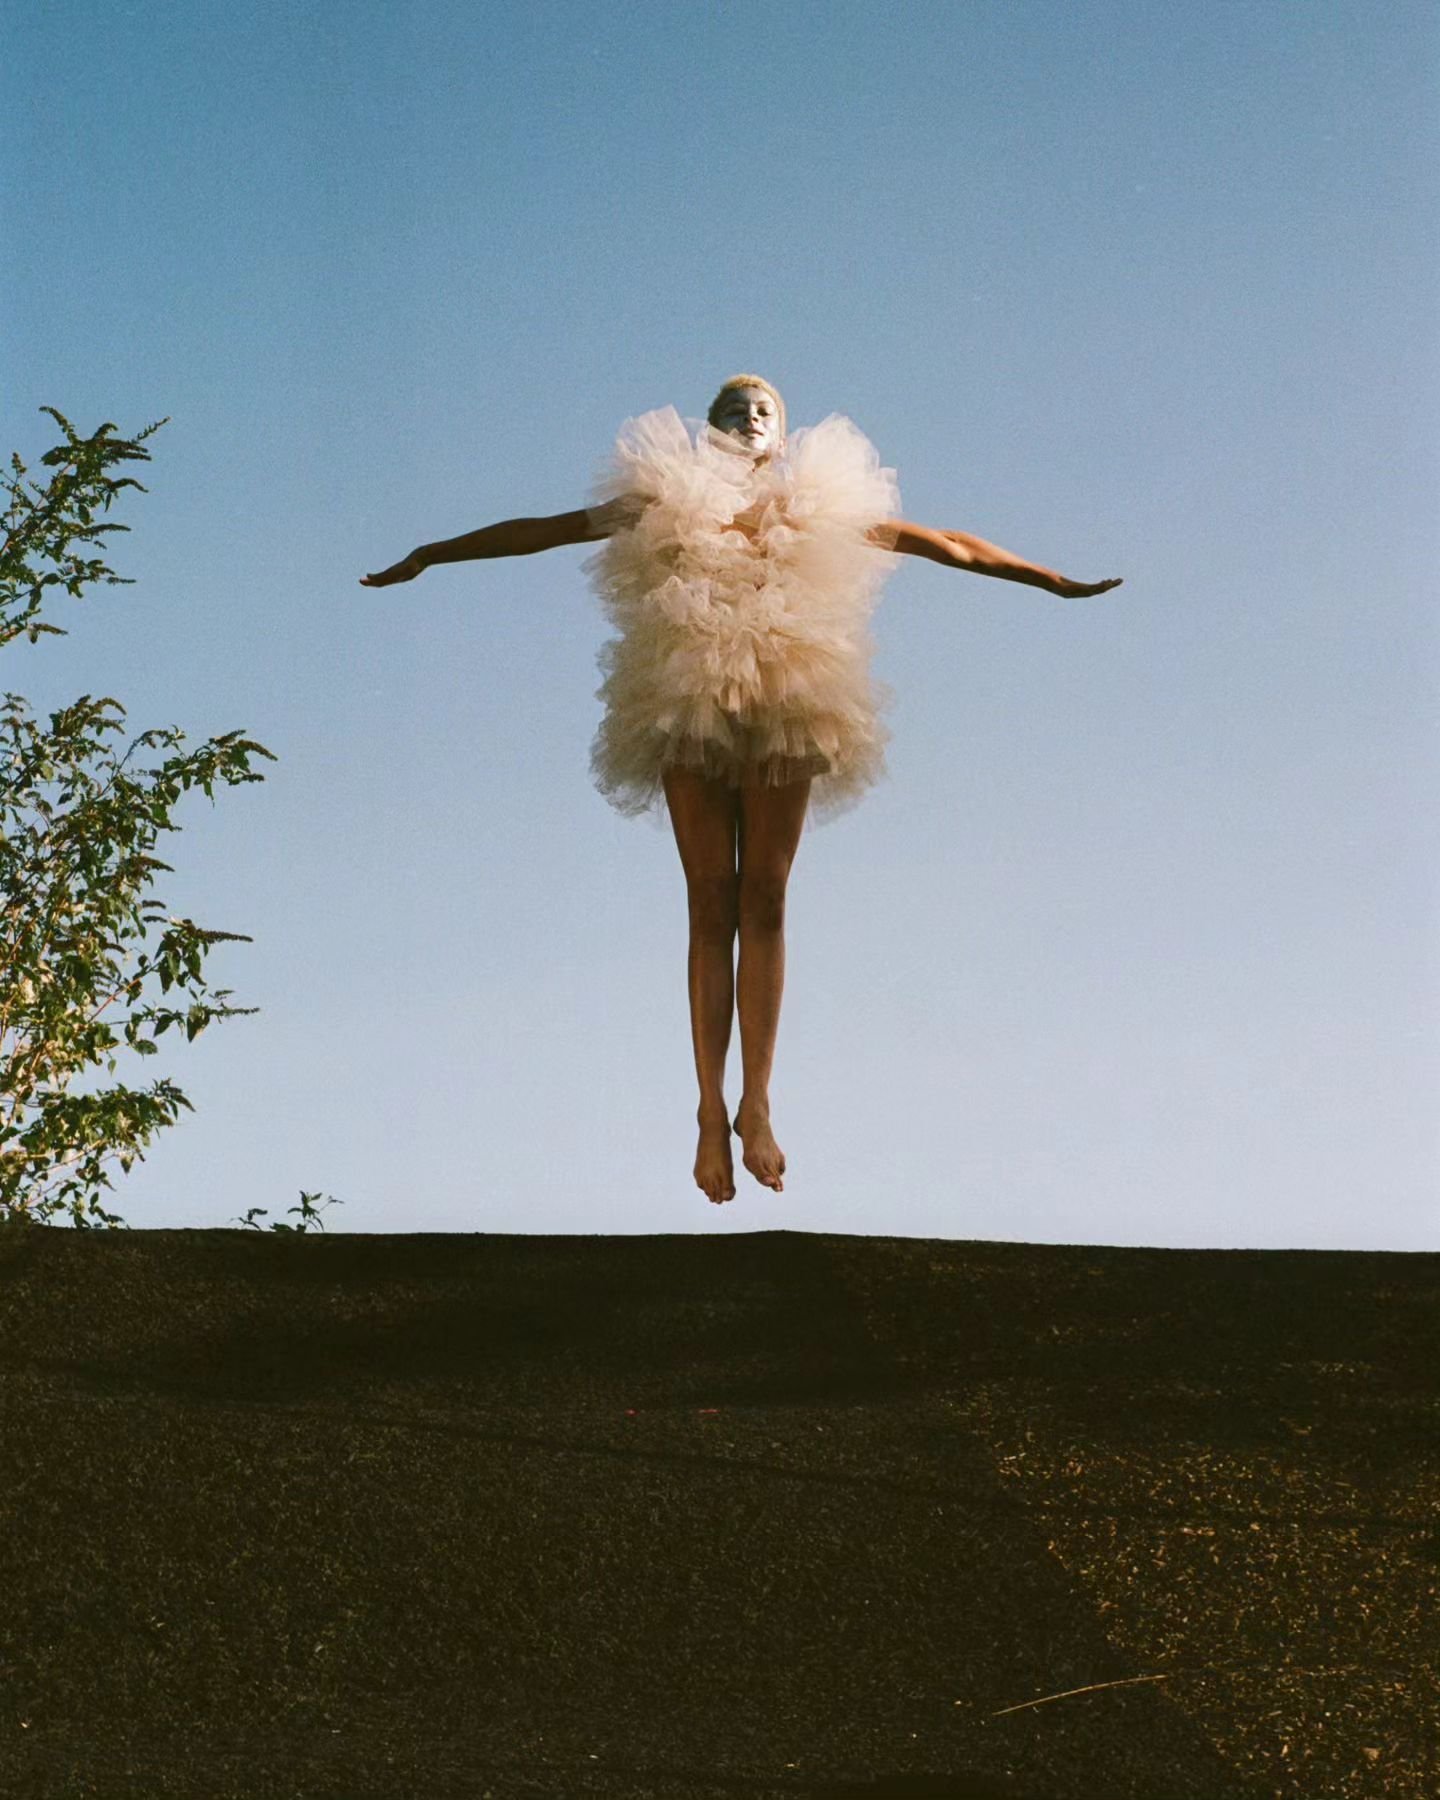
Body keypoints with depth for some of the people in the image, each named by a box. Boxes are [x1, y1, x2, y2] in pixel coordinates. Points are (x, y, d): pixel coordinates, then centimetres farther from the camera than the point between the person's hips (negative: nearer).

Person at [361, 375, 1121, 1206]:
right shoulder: (667, 499, 15)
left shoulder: (823, 505, 16)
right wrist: (428, 555, 17)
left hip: (786, 712, 0)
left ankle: (755, 1104, -8)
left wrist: (1049, 579, 20)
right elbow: (536, 531, 17)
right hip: (687, 712, 0)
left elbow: (941, 543, 20)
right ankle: (713, 1110, -5)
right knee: (712, 906, -4)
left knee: (763, 902, -6)